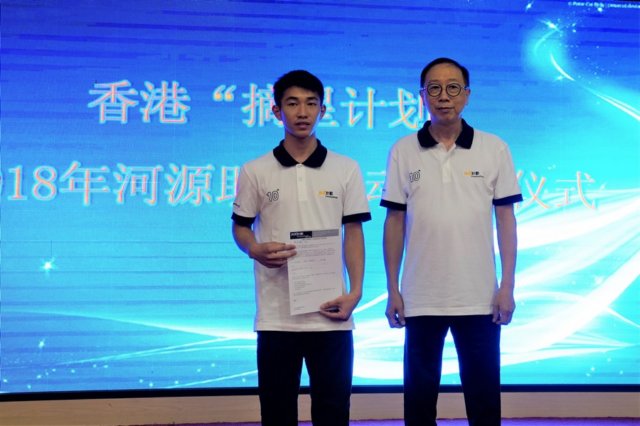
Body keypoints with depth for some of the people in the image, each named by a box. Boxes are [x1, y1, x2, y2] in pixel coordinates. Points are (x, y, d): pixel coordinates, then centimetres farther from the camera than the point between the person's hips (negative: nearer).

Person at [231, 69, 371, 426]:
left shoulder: (346, 169, 5)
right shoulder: (255, 172, 4)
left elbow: (353, 233, 6)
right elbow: (241, 227, 10)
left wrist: (356, 291, -5)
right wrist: (256, 250, -13)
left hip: (330, 313, 0)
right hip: (276, 316, 0)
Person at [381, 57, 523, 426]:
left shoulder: (494, 149, 1)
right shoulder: (403, 151, 3)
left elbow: (506, 220, 2)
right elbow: (395, 222, 5)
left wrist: (508, 286, -4)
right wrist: (393, 289, 1)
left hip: (479, 298, -1)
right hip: (421, 298, 1)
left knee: (484, 394, 6)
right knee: (419, 394, 8)